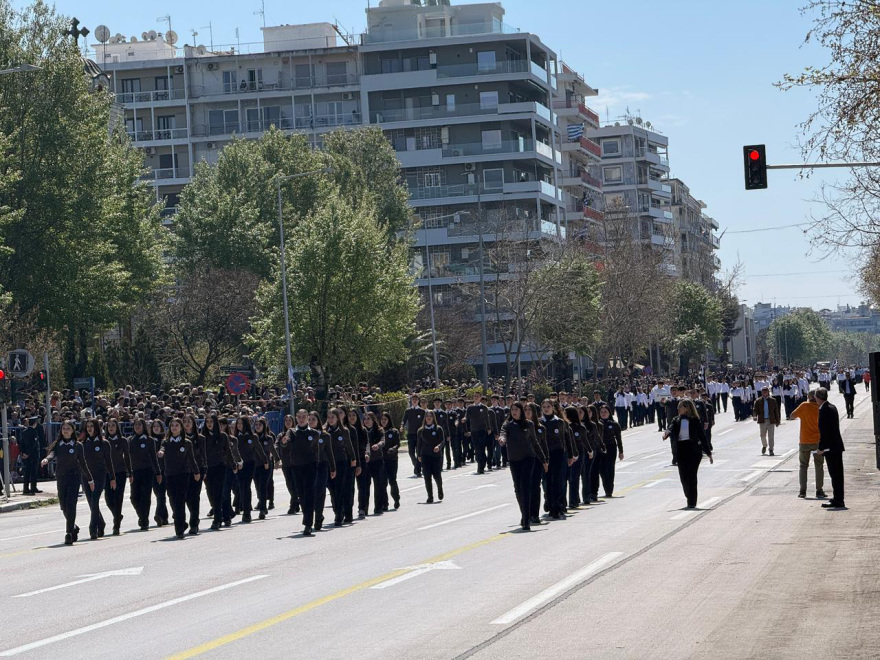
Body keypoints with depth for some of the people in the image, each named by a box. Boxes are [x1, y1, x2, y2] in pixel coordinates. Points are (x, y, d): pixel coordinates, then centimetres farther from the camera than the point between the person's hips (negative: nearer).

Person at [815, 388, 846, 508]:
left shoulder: (823, 410, -17)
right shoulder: (832, 407, 12)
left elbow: (823, 430, -20)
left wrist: (821, 448, -15)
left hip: (830, 448, -9)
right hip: (837, 446, 9)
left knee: (835, 474, -6)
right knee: (837, 473, 14)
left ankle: (838, 501, -4)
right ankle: (838, 499, 22)